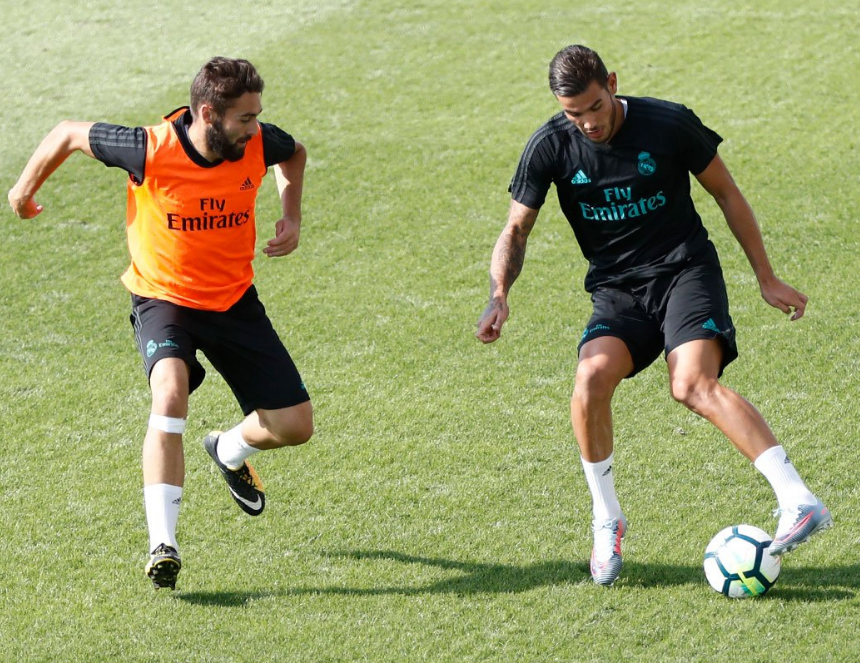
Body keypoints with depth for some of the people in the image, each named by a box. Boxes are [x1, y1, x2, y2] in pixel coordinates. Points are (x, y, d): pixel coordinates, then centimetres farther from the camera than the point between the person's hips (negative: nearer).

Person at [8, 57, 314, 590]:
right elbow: (70, 135, -9)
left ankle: (230, 452, 39)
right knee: (171, 392, -34)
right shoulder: (151, 151, -27)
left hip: (235, 300, 4)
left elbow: (295, 153, 12)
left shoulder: (260, 145, -15)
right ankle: (163, 546, -32)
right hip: (163, 297, -4)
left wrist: (292, 215, -2)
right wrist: (27, 188, 6)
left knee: (296, 425, 1)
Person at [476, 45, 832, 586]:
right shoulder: (550, 148, -5)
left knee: (693, 385, -29)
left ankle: (800, 502, -32)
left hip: (686, 270, -3)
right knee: (592, 377, -26)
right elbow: (516, 231, 2)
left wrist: (767, 278, 6)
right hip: (617, 291, 3)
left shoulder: (670, 124, -9)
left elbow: (727, 194, 4)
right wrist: (499, 294, -17)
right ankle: (607, 521, -5)